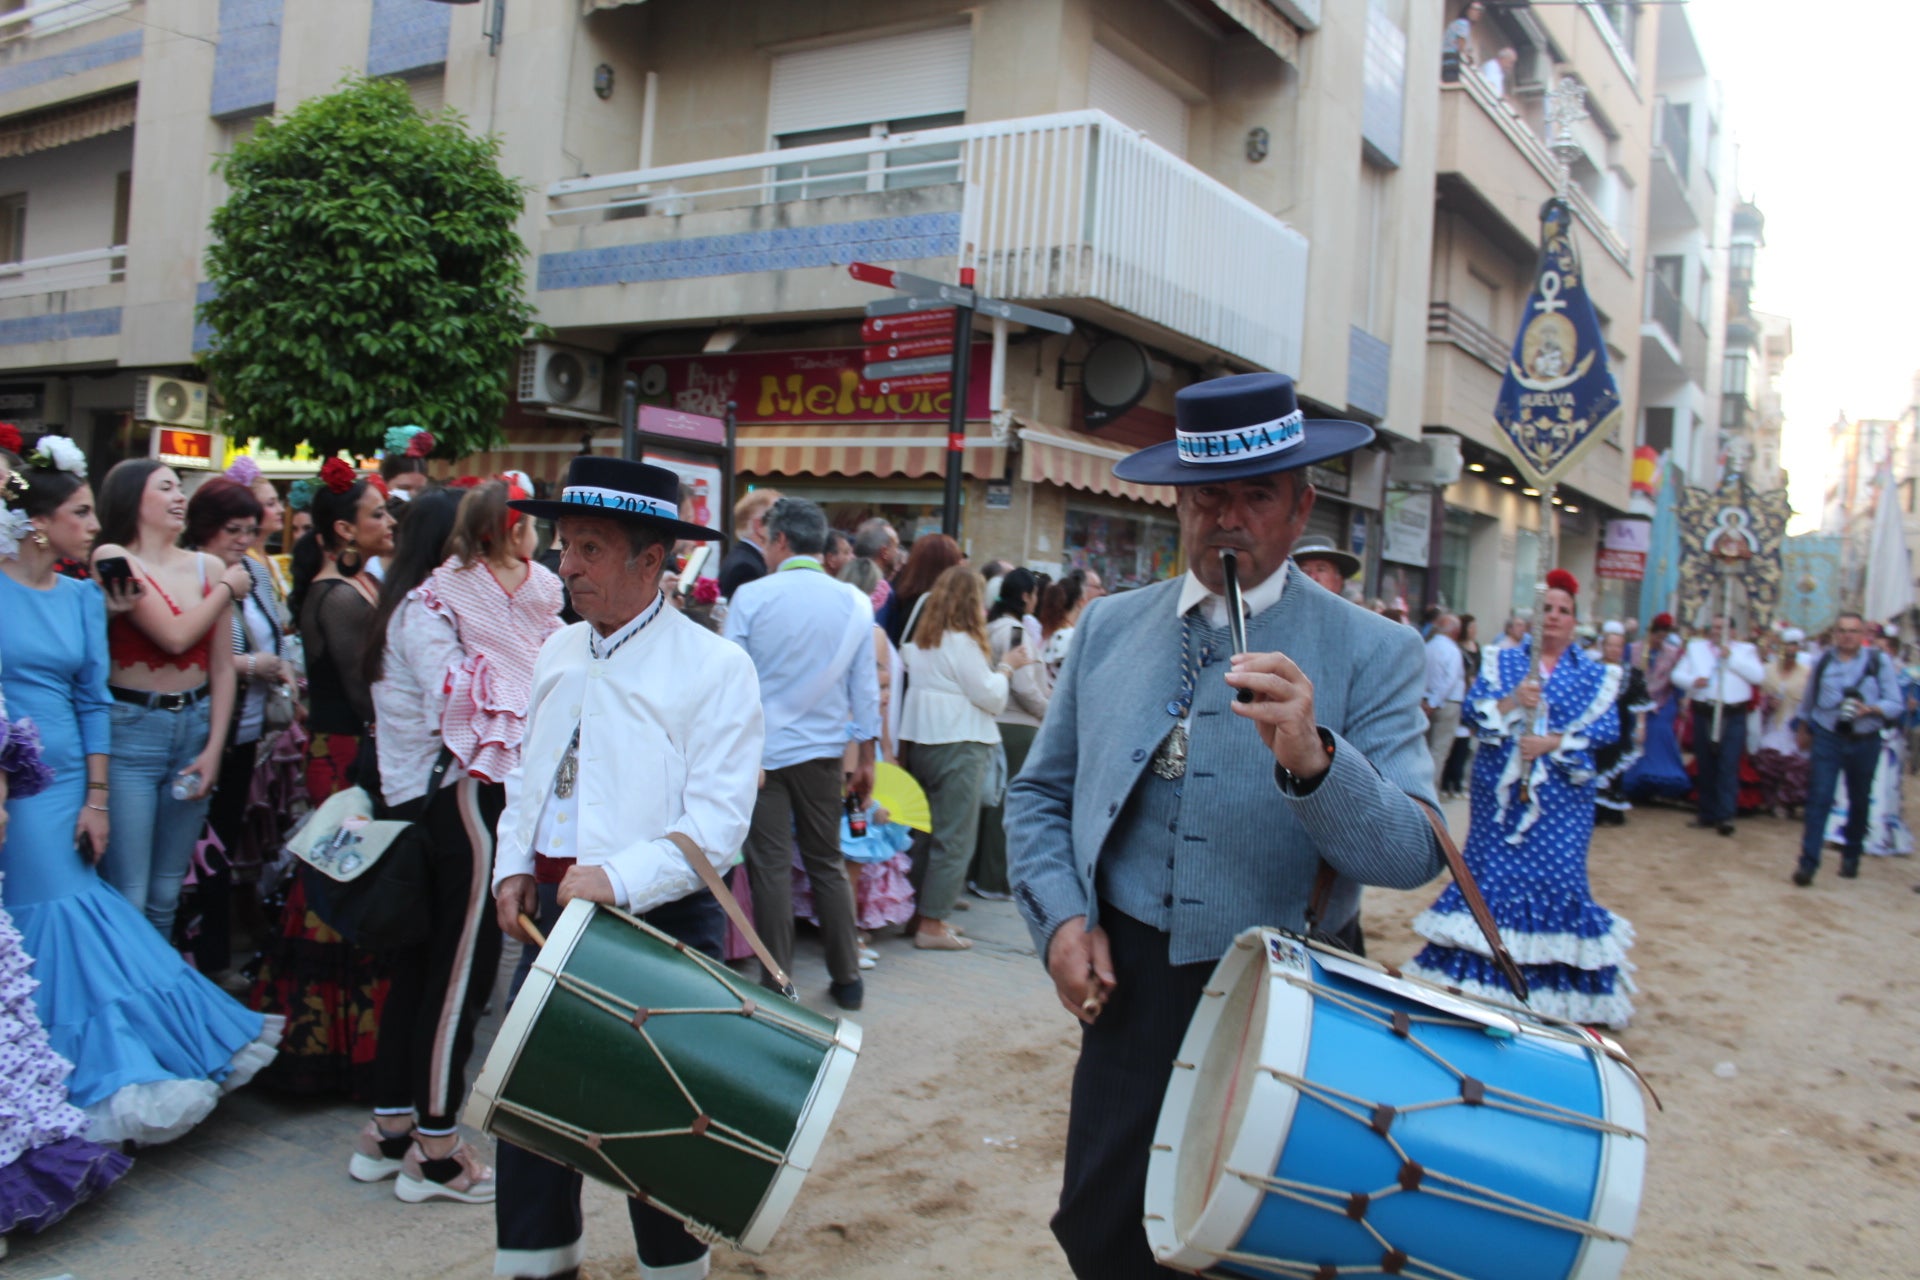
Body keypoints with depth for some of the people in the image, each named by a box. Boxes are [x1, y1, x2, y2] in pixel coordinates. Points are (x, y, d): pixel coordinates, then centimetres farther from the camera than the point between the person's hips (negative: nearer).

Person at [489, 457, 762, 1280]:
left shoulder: (715, 667, -12)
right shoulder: (559, 654, 8)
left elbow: (717, 819, -18)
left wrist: (619, 880, -28)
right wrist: (514, 866, 4)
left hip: (658, 924, -6)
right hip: (551, 912, 6)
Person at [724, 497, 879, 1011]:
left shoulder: (751, 597, -8)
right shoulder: (855, 603, 1)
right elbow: (866, 687, 6)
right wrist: (866, 758, 14)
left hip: (762, 750, -3)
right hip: (824, 752, 3)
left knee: (771, 867, 4)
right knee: (827, 862, 14)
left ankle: (778, 984, 11)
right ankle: (847, 977, 20)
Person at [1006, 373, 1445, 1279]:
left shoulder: (1371, 652, -7)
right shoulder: (1109, 627, 5)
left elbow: (1412, 853, -15)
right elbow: (1039, 794, 9)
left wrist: (1313, 760, -32)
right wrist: (1060, 917, -6)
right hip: (1130, 989, 3)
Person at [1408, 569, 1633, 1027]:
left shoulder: (1596, 673, 8)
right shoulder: (1505, 660, 10)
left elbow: (1607, 727, -3)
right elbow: (1474, 708, -1)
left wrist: (1553, 742, -15)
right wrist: (1512, 701, -19)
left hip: (1561, 794, 0)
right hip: (1501, 788, 1)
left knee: (1558, 877, -5)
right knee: (1490, 871, 0)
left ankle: (1557, 979, 7)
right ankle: (1479, 971, 9)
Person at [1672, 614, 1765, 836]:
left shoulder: (1745, 650, 7)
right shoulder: (1695, 647, 14)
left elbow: (1758, 675, -8)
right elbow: (1677, 674, 8)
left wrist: (1732, 657, -13)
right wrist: (1692, 681, -13)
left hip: (1733, 717, -3)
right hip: (1703, 714, 3)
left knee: (1728, 766, -10)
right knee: (1704, 767, 7)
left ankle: (1725, 816, -12)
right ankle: (1707, 814, 15)